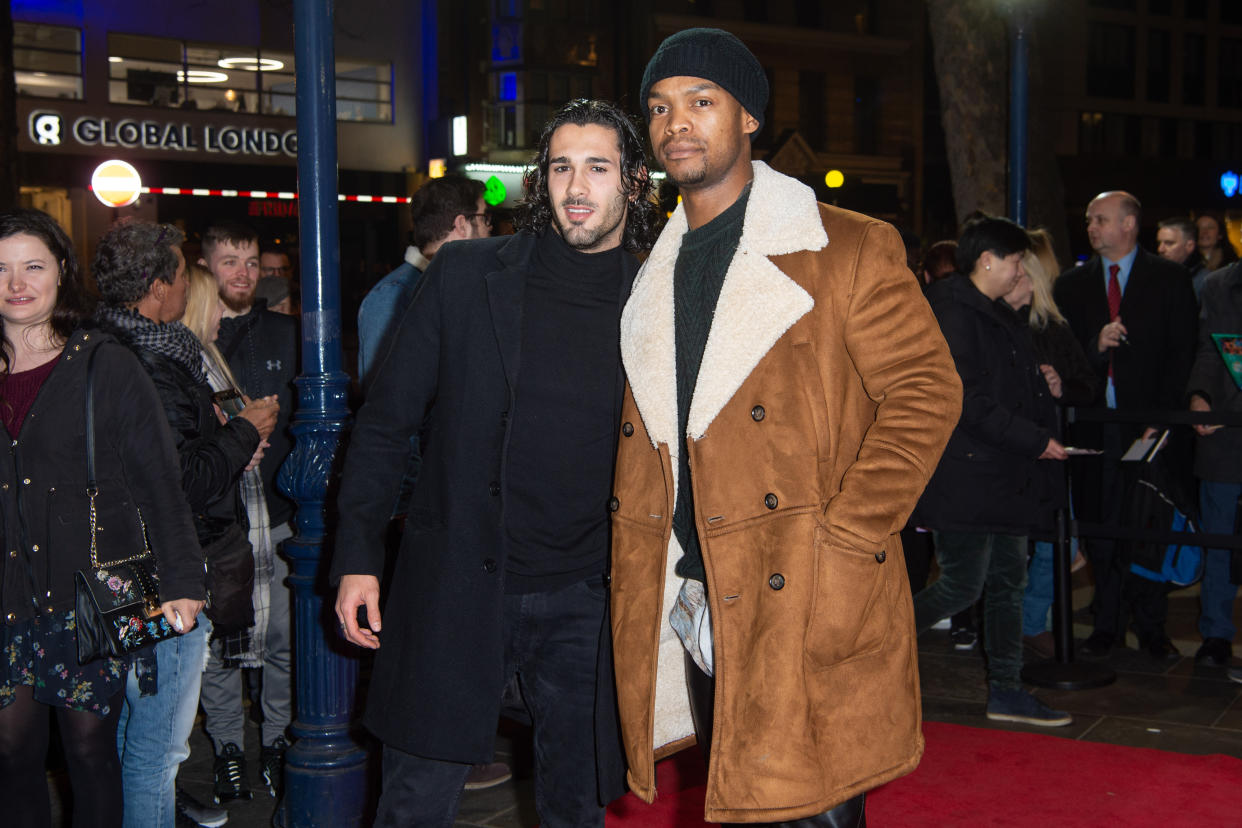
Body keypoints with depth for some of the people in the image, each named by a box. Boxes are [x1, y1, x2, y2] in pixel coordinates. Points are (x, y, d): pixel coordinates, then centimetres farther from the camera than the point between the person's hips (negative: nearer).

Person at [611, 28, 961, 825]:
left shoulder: (849, 250, -4)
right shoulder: (655, 274, 15)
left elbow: (926, 393, -8)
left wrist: (837, 543, -15)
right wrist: (663, 582, 8)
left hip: (813, 610, -6)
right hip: (700, 612, 6)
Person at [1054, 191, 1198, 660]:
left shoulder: (1169, 279, 4)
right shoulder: (1072, 285, 12)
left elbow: (1182, 353, -1)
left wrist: (1163, 418, -10)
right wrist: (1094, 347, -12)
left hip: (1148, 423, -2)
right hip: (1094, 424, 2)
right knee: (1100, 528, 4)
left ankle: (1151, 627, 12)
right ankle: (1108, 626, 13)